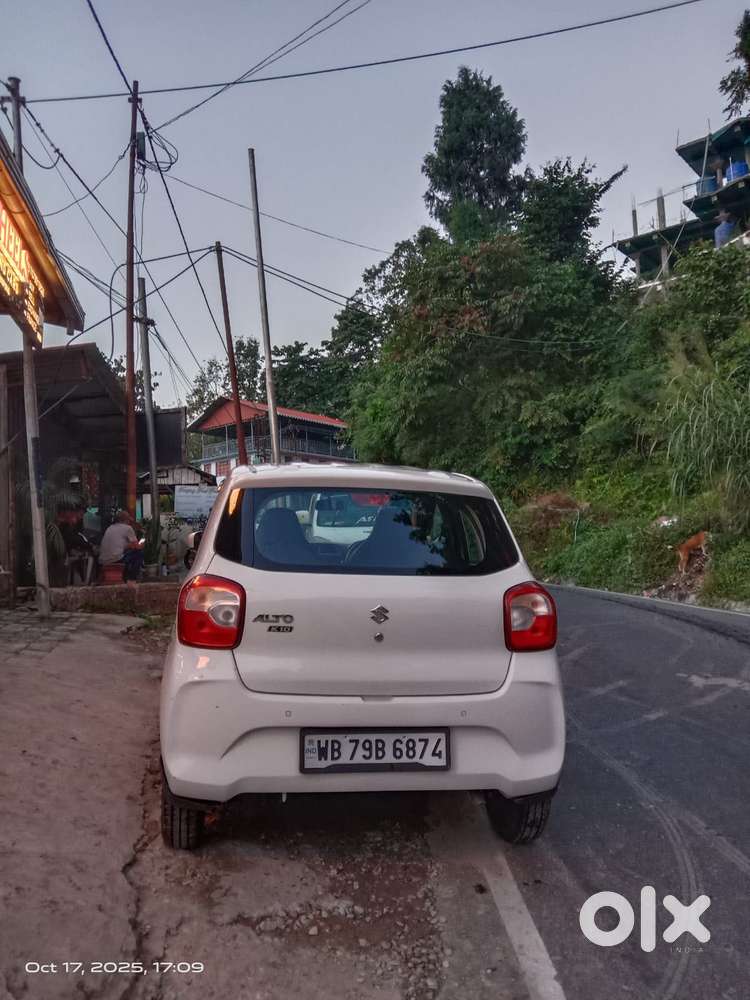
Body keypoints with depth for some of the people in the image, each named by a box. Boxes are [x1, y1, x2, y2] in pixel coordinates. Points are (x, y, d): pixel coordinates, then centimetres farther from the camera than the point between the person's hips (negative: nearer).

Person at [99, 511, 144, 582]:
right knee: (139, 552, 10)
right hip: (116, 560, -8)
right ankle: (132, 578, 7)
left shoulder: (110, 528, 20)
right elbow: (136, 546, 1)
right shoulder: (128, 528, 0)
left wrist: (128, 545, 39)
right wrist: (140, 546, 23)